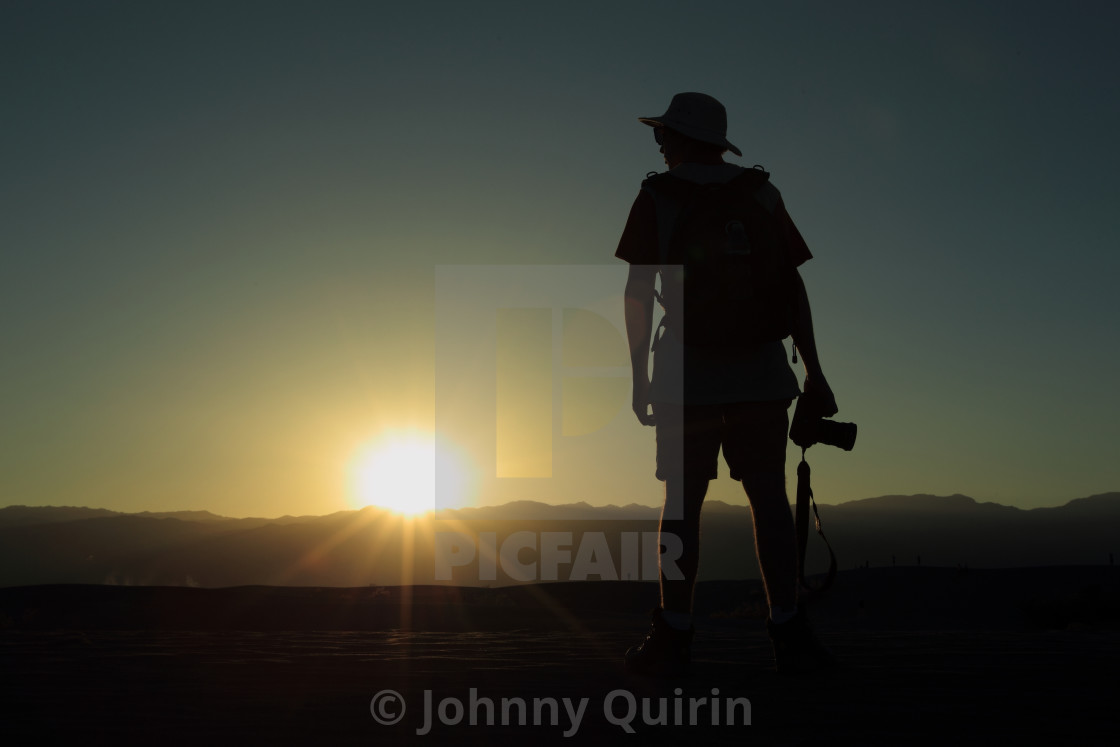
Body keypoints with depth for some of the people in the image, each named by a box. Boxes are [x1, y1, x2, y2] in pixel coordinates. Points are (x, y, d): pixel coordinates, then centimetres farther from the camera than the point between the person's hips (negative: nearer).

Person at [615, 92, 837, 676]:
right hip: (760, 373, 2)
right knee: (769, 498, 1)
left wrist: (639, 376, 2)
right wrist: (812, 370, 7)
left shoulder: (657, 195, 4)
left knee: (682, 502, 2)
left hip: (686, 373, -2)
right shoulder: (761, 192, 11)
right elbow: (792, 284, 6)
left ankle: (674, 638, 3)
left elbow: (638, 290, -3)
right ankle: (788, 632, -3)